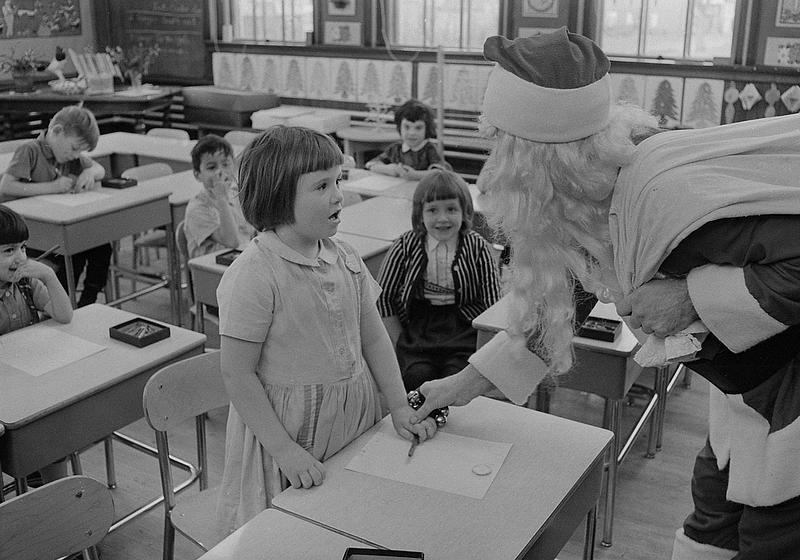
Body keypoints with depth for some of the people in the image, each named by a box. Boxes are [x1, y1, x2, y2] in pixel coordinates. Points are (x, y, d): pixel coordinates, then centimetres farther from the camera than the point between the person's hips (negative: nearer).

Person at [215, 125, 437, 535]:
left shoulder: (344, 259, 0)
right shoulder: (251, 277, -21)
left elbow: (374, 338, 8)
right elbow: (238, 375, -17)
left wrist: (400, 408, 3)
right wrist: (284, 450, -17)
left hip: (354, 416, 6)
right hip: (284, 423, -6)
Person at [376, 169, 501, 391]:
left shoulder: (477, 248, 1)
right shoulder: (405, 247, 1)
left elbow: (492, 303, 2)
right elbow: (383, 297, 5)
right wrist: (399, 344, -2)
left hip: (463, 329, 0)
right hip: (415, 328, 1)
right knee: (417, 376, -23)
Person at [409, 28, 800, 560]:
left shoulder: (673, 192, -34)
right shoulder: (597, 190, -5)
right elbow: (554, 301, 8)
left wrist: (693, 296, -29)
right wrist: (468, 382, 13)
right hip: (748, 385, 8)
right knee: (715, 515, 21)